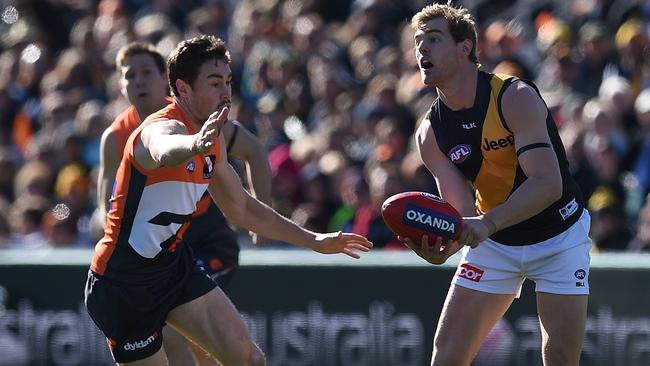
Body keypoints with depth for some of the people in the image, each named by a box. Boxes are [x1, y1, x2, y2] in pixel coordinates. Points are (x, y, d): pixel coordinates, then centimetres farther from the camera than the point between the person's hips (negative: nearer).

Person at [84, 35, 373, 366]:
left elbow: (241, 209, 21)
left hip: (175, 267, 8)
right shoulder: (162, 127, -23)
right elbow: (165, 152, -51)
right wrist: (195, 145, -74)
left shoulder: (213, 141, 6)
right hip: (123, 285, -8)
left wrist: (314, 241, 21)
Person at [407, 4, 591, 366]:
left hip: (559, 236, -4)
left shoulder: (515, 97, -22)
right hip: (494, 243, 4)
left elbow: (549, 183, -32)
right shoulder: (430, 133, -8)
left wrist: (487, 223, -46)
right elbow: (463, 211, -13)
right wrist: (440, 248, -37)